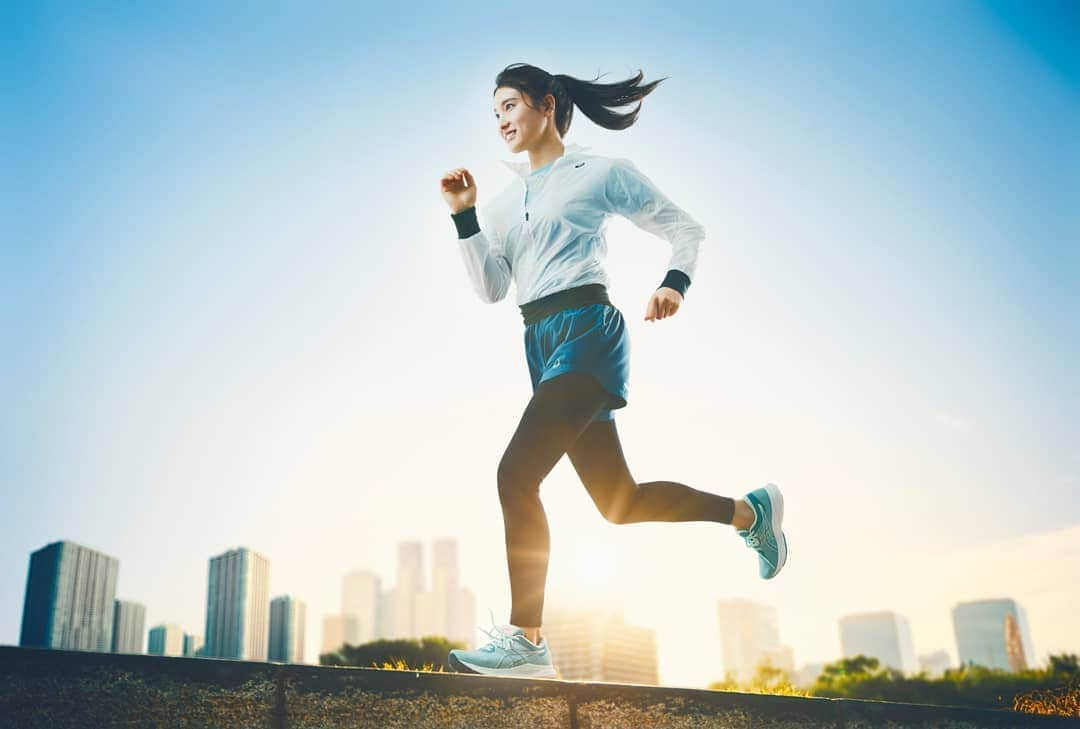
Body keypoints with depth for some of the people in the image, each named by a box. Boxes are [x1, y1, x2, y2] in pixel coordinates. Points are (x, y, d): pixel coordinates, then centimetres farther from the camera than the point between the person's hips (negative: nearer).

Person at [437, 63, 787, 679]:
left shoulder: (602, 172, 5)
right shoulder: (507, 201, 21)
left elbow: (686, 228, 8)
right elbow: (491, 288, 11)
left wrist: (675, 283, -11)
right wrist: (464, 215, 3)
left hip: (587, 329, -7)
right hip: (540, 344, 7)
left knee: (516, 474, -21)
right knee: (621, 502, 8)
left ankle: (525, 639, -14)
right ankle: (748, 510, 27)